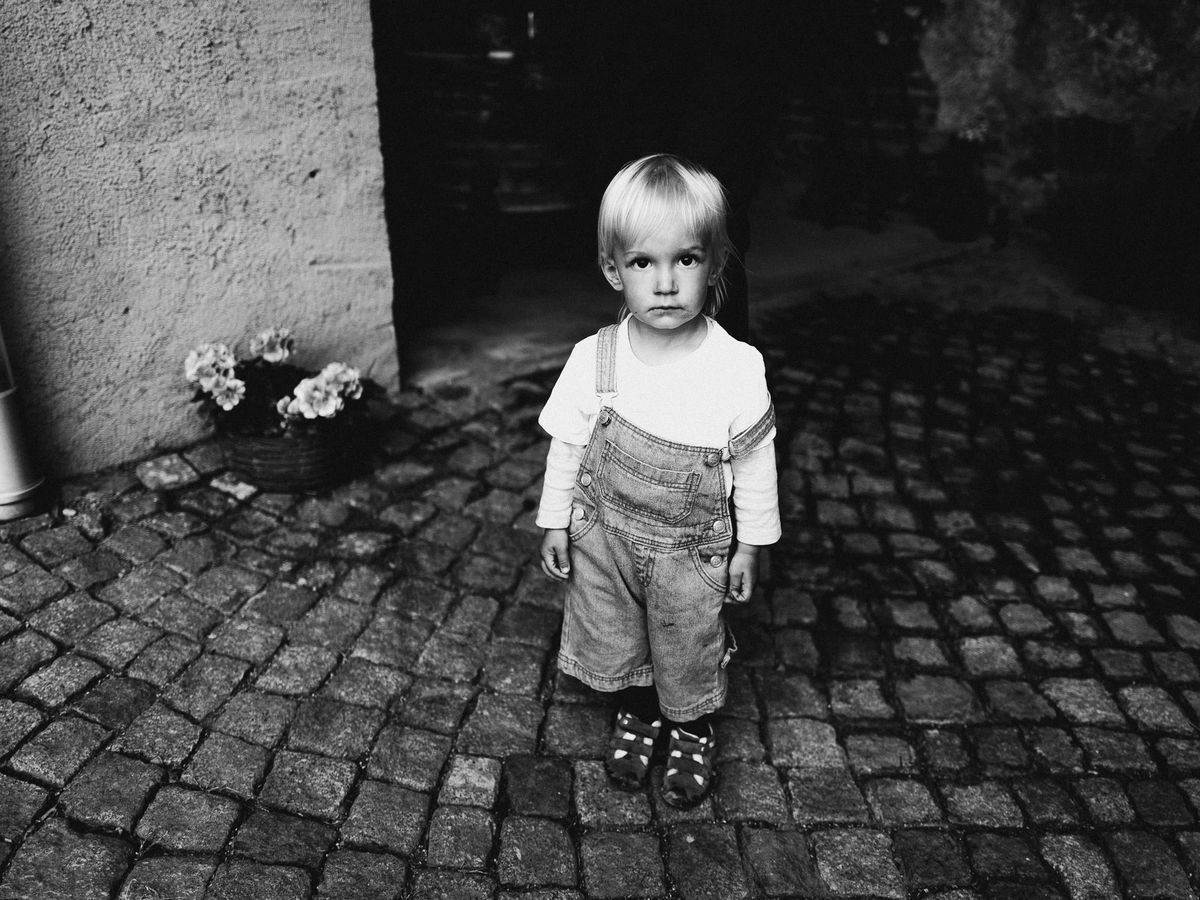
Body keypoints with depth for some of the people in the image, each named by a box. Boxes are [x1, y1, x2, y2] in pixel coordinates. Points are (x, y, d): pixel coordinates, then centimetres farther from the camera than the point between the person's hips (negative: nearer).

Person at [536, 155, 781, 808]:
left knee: (689, 654, 16)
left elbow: (755, 463, -7)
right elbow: (566, 445, -2)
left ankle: (693, 731, 46)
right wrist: (555, 522, 4)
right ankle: (637, 714, 49)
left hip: (691, 547, -1)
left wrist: (749, 545, -1)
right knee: (614, 639, 20)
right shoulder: (593, 360, -15)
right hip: (605, 534, 2)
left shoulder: (737, 368, -20)